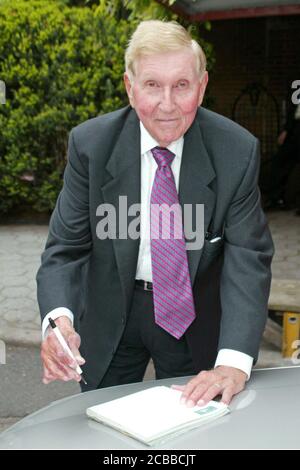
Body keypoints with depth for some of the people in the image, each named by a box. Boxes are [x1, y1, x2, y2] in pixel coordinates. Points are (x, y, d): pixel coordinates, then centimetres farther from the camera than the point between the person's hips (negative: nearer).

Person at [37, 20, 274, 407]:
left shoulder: (237, 151, -18)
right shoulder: (90, 144, -18)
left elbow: (248, 257, -20)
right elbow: (66, 247, -15)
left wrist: (234, 363, -33)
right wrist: (59, 319, -36)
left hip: (194, 322, 0)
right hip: (110, 320, 0)